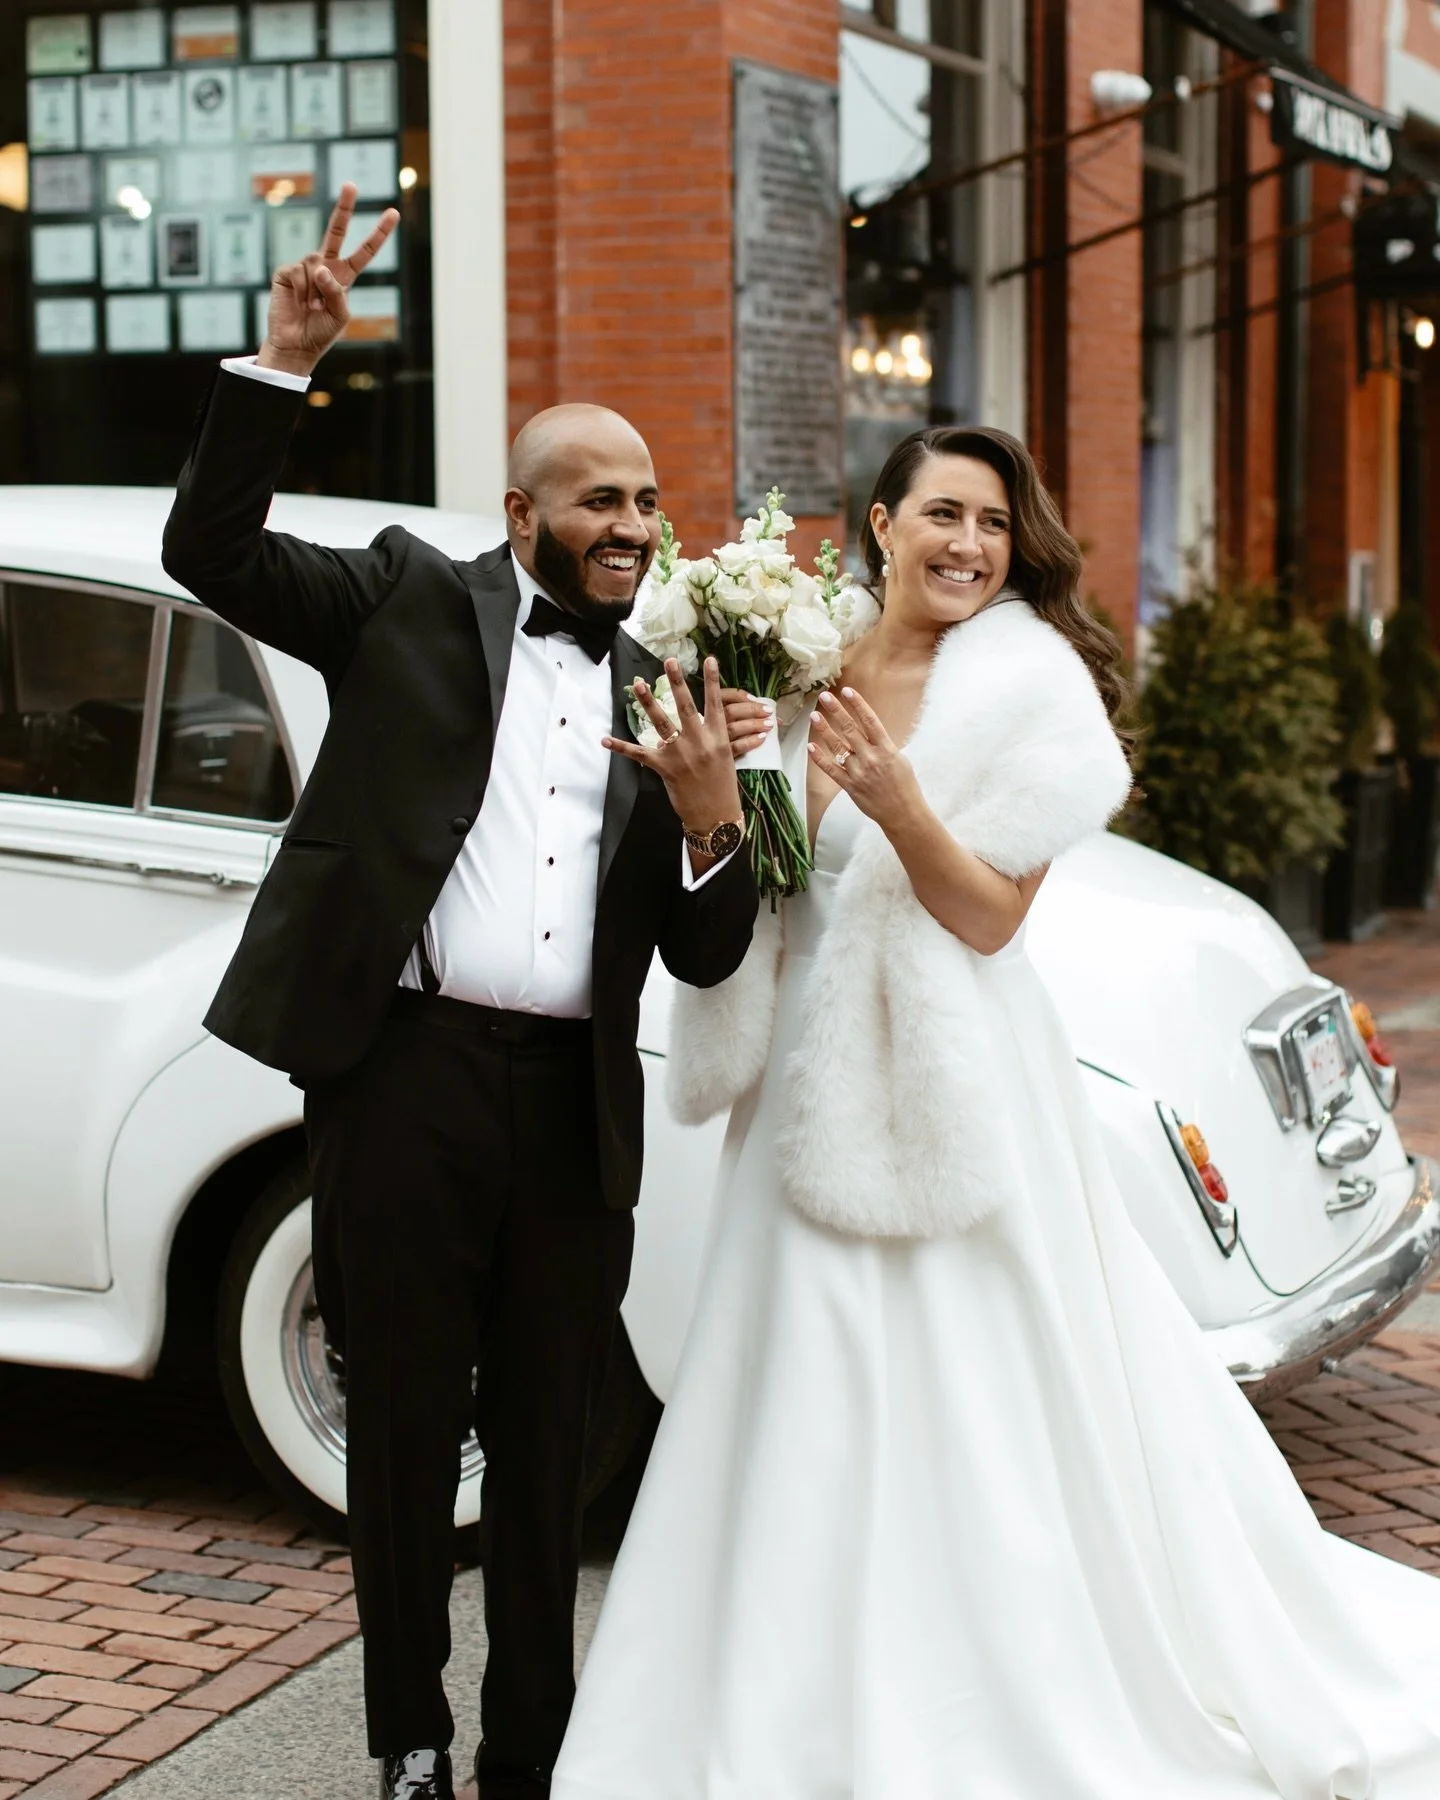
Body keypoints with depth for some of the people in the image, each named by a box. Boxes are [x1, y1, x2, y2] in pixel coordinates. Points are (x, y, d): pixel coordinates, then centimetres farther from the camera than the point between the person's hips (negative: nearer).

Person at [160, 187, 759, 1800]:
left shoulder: (656, 699, 14)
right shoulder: (411, 599, 7)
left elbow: (704, 958, 12)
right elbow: (209, 548, -3)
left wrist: (710, 824, -8)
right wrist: (283, 365, -12)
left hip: (574, 1111, 4)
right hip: (404, 1078, -3)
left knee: (548, 1450, 12)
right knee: (404, 1435, 7)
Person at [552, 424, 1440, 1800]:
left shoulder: (1028, 689, -6)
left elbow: (990, 917, -11)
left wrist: (899, 805, -26)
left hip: (957, 1086, -4)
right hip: (819, 1088, 4)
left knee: (973, 1410, 0)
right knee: (817, 1410, 9)